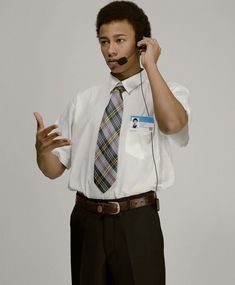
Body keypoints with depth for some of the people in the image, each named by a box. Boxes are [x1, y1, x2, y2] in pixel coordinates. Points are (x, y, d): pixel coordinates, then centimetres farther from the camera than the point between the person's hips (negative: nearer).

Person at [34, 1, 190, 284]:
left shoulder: (170, 92, 1)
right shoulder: (83, 100, 10)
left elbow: (172, 124, -24)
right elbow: (54, 169, 8)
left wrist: (150, 65, -16)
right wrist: (41, 148, -14)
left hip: (137, 221, -3)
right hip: (86, 220, 3)